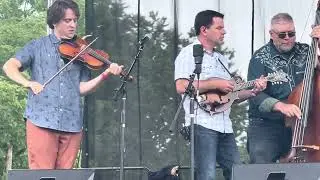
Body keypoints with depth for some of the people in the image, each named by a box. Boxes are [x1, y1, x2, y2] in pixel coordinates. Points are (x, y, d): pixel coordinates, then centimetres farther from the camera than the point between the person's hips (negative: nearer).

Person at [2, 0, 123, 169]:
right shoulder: (38, 46, 9)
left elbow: (82, 88, 8)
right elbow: (10, 66, 0)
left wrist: (106, 74, -7)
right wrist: (28, 83, -19)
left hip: (71, 124, 3)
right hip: (41, 121, -3)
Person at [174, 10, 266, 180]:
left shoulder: (221, 59, 25)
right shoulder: (189, 53, -1)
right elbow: (181, 87, -17)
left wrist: (253, 91, 8)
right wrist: (216, 84, -13)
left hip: (224, 126, 8)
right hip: (202, 125, -8)